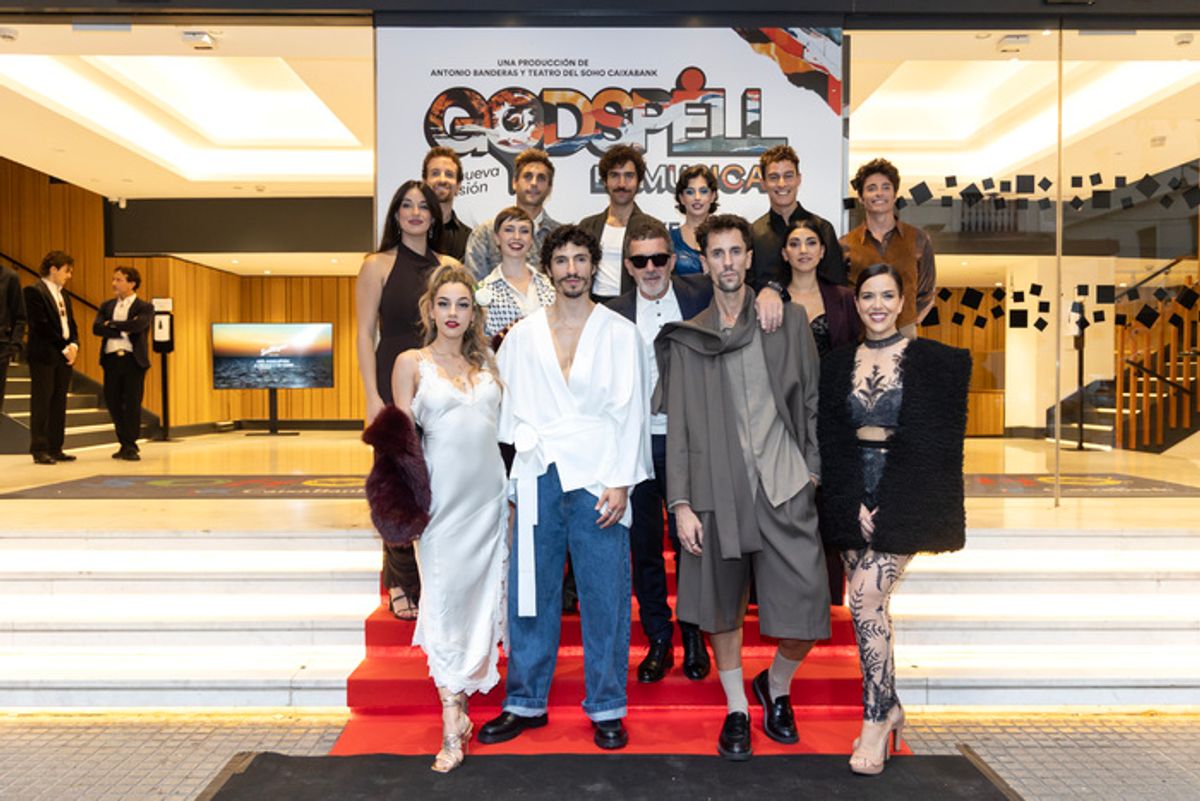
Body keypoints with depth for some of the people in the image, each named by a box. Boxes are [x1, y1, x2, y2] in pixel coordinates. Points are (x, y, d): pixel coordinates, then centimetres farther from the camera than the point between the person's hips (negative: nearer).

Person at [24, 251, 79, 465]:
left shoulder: (63, 294, 17)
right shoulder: (34, 291, -8)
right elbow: (40, 326, -15)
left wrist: (74, 345, -2)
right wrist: (64, 348, -13)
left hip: (64, 355, 7)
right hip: (44, 355, -7)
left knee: (59, 404, 8)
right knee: (41, 403, -3)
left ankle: (55, 448, 12)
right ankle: (39, 449, 1)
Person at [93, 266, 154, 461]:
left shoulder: (144, 307, 2)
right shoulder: (107, 305, 14)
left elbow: (137, 325, -18)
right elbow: (96, 328, 0)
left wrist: (111, 324, -6)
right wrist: (122, 331, -11)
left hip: (133, 359, -4)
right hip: (111, 359, 4)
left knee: (132, 403, -3)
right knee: (112, 402, 6)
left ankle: (130, 446, 6)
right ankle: (124, 444, 20)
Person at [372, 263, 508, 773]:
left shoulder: (485, 361, 11)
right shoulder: (412, 363, 2)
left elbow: (503, 422, 14)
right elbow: (402, 437, 0)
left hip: (490, 492, 4)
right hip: (443, 496, -3)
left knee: (482, 594, 7)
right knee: (444, 595, -3)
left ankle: (462, 695, 23)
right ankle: (452, 725, 2)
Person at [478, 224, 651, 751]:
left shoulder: (620, 334, 5)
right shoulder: (522, 336, 12)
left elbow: (629, 412, 0)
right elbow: (508, 409, 15)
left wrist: (620, 482, -7)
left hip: (597, 479, -2)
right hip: (536, 479, 2)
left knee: (604, 598, 2)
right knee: (529, 595, 7)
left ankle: (606, 708, 17)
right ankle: (526, 703, 22)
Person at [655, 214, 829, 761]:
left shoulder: (790, 321, 9)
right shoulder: (687, 339, 8)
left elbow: (812, 402, 10)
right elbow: (678, 428, 4)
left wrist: (814, 469, 1)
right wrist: (681, 503, -2)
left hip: (785, 489, 0)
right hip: (717, 491, 1)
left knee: (806, 613, -3)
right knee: (723, 608, 11)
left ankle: (777, 686, 28)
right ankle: (737, 710, 32)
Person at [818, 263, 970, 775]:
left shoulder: (934, 362, 0)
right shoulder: (838, 364, 8)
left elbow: (939, 442, 1)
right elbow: (831, 442, 4)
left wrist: (890, 505, -4)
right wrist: (855, 502, -6)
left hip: (903, 496, -4)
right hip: (852, 497, 4)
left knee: (866, 597, -12)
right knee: (871, 603, 7)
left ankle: (876, 720, 1)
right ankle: (889, 708, 22)